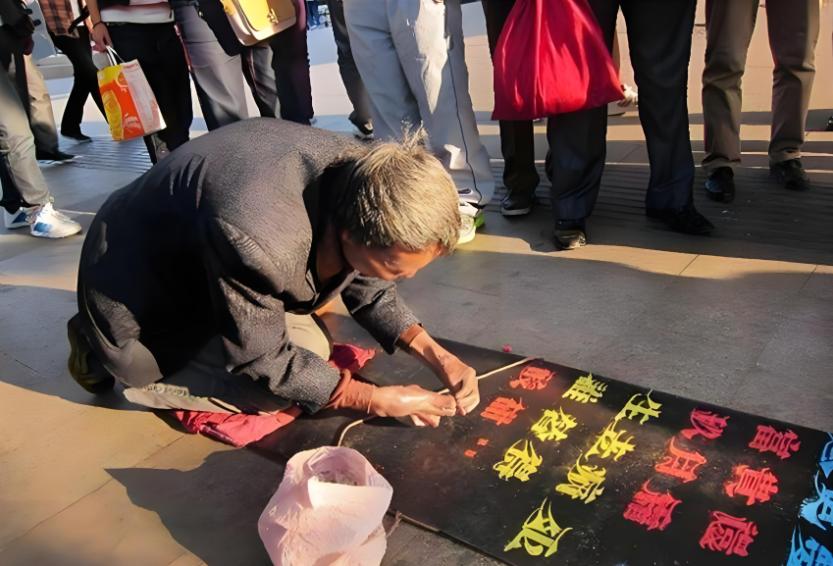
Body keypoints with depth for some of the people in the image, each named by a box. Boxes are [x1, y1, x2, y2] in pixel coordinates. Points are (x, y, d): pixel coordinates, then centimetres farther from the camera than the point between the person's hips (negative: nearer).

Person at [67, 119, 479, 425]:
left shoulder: (362, 173, -21)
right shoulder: (259, 241, -43)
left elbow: (368, 289, -3)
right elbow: (262, 361, -25)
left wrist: (435, 355, -14)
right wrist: (376, 400, -21)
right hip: (136, 284, -6)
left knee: (312, 350, 4)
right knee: (273, 392, -14)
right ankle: (106, 354, 3)